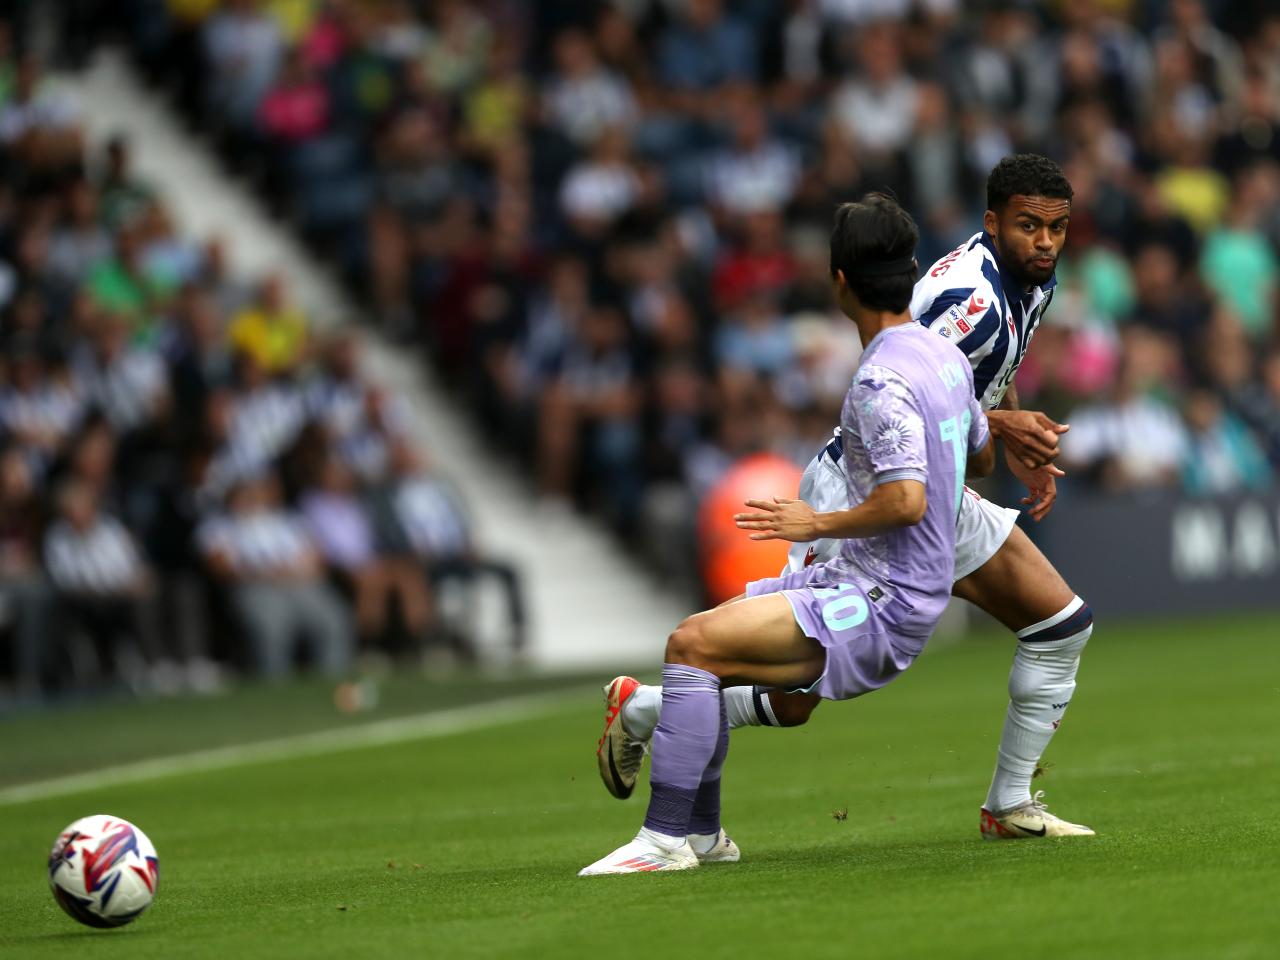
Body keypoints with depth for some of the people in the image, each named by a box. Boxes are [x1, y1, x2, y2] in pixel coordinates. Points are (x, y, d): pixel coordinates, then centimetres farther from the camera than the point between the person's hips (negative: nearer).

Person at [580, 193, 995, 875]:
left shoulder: (882, 381, -20)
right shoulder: (945, 356, 9)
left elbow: (907, 501, -29)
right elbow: (982, 459, 24)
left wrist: (817, 524, -16)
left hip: (881, 604, -10)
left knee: (693, 644, -20)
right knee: (700, 643, 15)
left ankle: (666, 838, -18)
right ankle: (701, 832, 19)